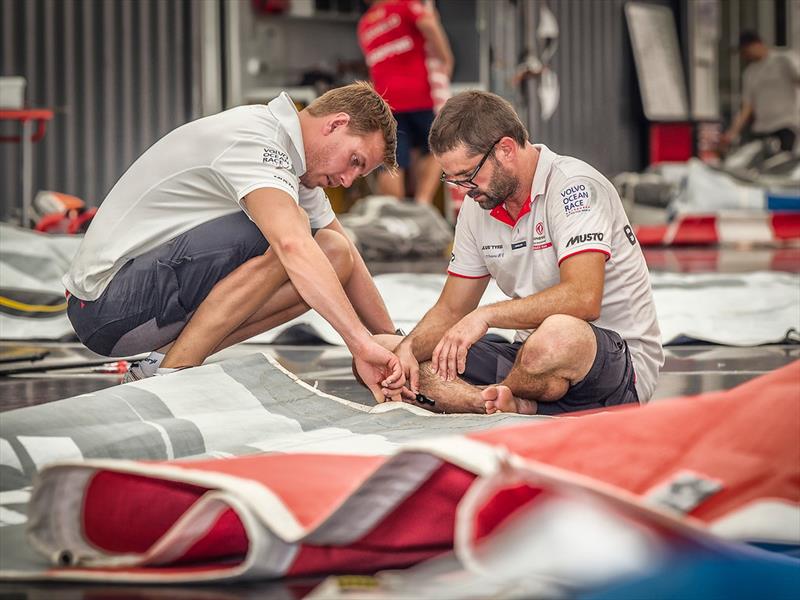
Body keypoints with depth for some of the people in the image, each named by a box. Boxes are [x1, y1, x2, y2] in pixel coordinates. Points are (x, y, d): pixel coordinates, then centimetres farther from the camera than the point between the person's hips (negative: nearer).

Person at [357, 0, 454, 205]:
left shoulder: (364, 24, 20)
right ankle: (423, 200, -6)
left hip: (384, 96, 3)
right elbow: (428, 24, -16)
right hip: (417, 93, -3)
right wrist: (445, 59, -6)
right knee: (433, 149, 13)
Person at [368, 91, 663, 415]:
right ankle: (518, 406, -23)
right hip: (534, 354, 8)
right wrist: (408, 348, -8)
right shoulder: (478, 206, 9)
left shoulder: (574, 187, -16)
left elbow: (583, 298, -29)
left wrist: (486, 315, -30)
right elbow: (450, 311, 12)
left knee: (559, 335, -44)